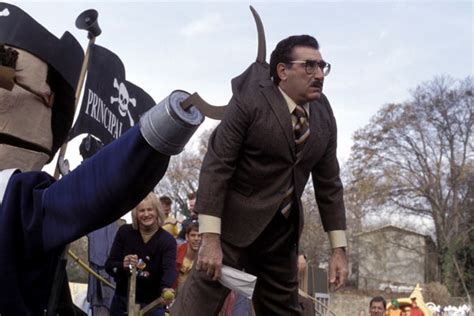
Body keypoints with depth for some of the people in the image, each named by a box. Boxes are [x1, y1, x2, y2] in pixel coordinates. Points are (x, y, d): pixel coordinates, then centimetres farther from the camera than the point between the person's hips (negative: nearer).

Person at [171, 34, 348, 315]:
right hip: (234, 225, -6)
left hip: (283, 234, 6)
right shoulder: (250, 101, -14)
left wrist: (339, 248, 5)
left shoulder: (324, 115, 4)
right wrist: (210, 238, -23)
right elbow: (216, 167, -17)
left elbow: (329, 183, 8)